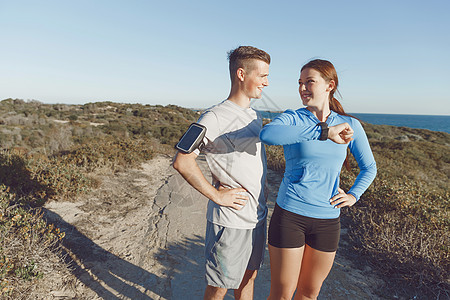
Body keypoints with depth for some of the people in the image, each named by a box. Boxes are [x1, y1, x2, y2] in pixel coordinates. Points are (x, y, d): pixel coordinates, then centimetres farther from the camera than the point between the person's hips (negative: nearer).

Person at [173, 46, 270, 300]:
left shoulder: (256, 117, 10)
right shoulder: (214, 117, -16)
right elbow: (182, 162, -22)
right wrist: (217, 195, -18)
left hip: (257, 217, 7)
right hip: (230, 221, -7)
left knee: (248, 278, 23)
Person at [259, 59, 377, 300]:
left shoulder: (351, 125, 3)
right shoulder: (292, 119, -7)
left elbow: (369, 167, 17)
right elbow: (267, 134, -32)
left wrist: (353, 194, 1)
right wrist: (324, 131, -35)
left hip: (327, 220, 3)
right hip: (289, 215, -3)